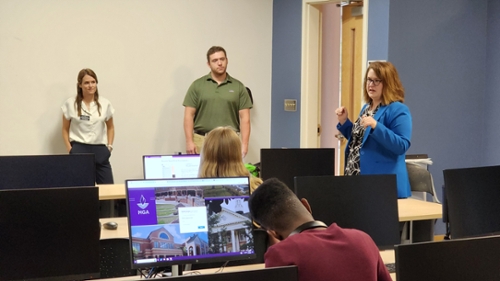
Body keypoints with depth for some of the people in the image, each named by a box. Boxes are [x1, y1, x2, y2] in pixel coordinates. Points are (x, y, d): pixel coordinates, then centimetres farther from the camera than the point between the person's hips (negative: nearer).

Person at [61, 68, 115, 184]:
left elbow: (110, 127, 17)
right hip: (79, 150, -2)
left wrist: (109, 146, 5)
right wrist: (69, 149, -3)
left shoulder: (105, 104, 5)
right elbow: (65, 129, 8)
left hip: (100, 149, 2)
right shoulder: (70, 103, 0)